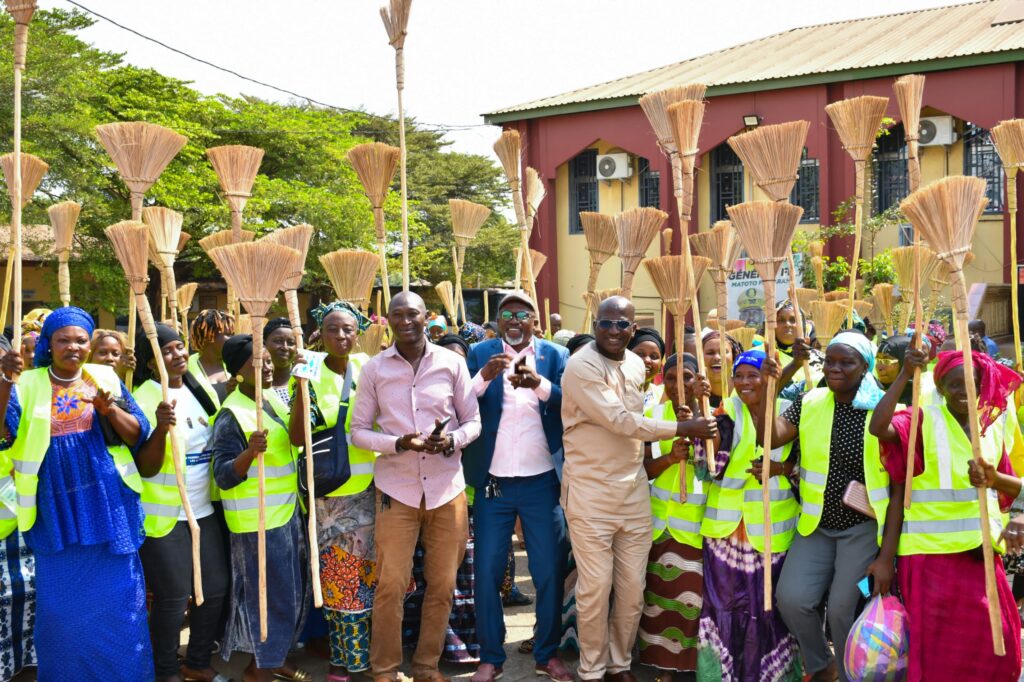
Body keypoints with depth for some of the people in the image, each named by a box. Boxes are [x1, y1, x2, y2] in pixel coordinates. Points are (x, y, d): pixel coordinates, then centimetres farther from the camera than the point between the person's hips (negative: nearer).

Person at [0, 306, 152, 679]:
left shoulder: (105, 378, 3)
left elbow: (138, 435, -1)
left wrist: (110, 408, -18)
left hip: (109, 507, 0)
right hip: (56, 511, 0)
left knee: (117, 598, 8)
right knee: (62, 601, 10)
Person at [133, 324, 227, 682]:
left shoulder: (199, 389, 8)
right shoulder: (145, 398, -12)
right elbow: (147, 468, -18)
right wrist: (161, 427, -33)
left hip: (205, 510, 7)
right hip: (164, 516, -6)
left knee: (216, 588, 12)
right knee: (173, 598, 2)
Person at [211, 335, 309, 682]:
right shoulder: (231, 414, -17)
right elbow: (223, 477, -21)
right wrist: (250, 452, -39)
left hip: (287, 512, 8)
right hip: (257, 521, -8)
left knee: (290, 590, 16)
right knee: (266, 593, 2)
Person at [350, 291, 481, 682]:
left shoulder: (452, 363, 1)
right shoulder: (374, 369, 1)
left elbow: (473, 421, 6)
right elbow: (358, 430, 2)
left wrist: (452, 440, -16)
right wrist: (398, 443, -16)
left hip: (446, 487, 1)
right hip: (396, 488, -1)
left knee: (443, 584, 8)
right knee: (390, 585, 0)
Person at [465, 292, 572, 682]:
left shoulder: (556, 355, 3)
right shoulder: (480, 354, 2)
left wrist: (539, 383, -28)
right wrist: (485, 376, -25)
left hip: (542, 482, 0)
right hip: (492, 482, 0)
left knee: (549, 571, 7)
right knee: (487, 571, 5)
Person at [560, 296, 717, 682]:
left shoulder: (637, 364, 10)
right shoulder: (581, 367, -13)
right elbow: (619, 420, -19)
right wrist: (683, 428, -14)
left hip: (634, 490, 6)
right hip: (591, 493, -6)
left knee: (632, 588, 10)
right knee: (595, 588, 0)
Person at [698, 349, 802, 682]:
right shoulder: (727, 411, -2)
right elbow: (713, 465, -11)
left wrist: (780, 469, -12)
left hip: (774, 525, 0)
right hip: (728, 523, 0)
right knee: (726, 599, 5)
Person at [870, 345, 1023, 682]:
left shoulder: (991, 427, 12)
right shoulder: (922, 420, -6)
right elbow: (878, 427, -27)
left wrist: (992, 479, -9)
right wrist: (906, 375, -29)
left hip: (980, 550, 6)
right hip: (932, 552, -5)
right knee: (939, 645, 2)